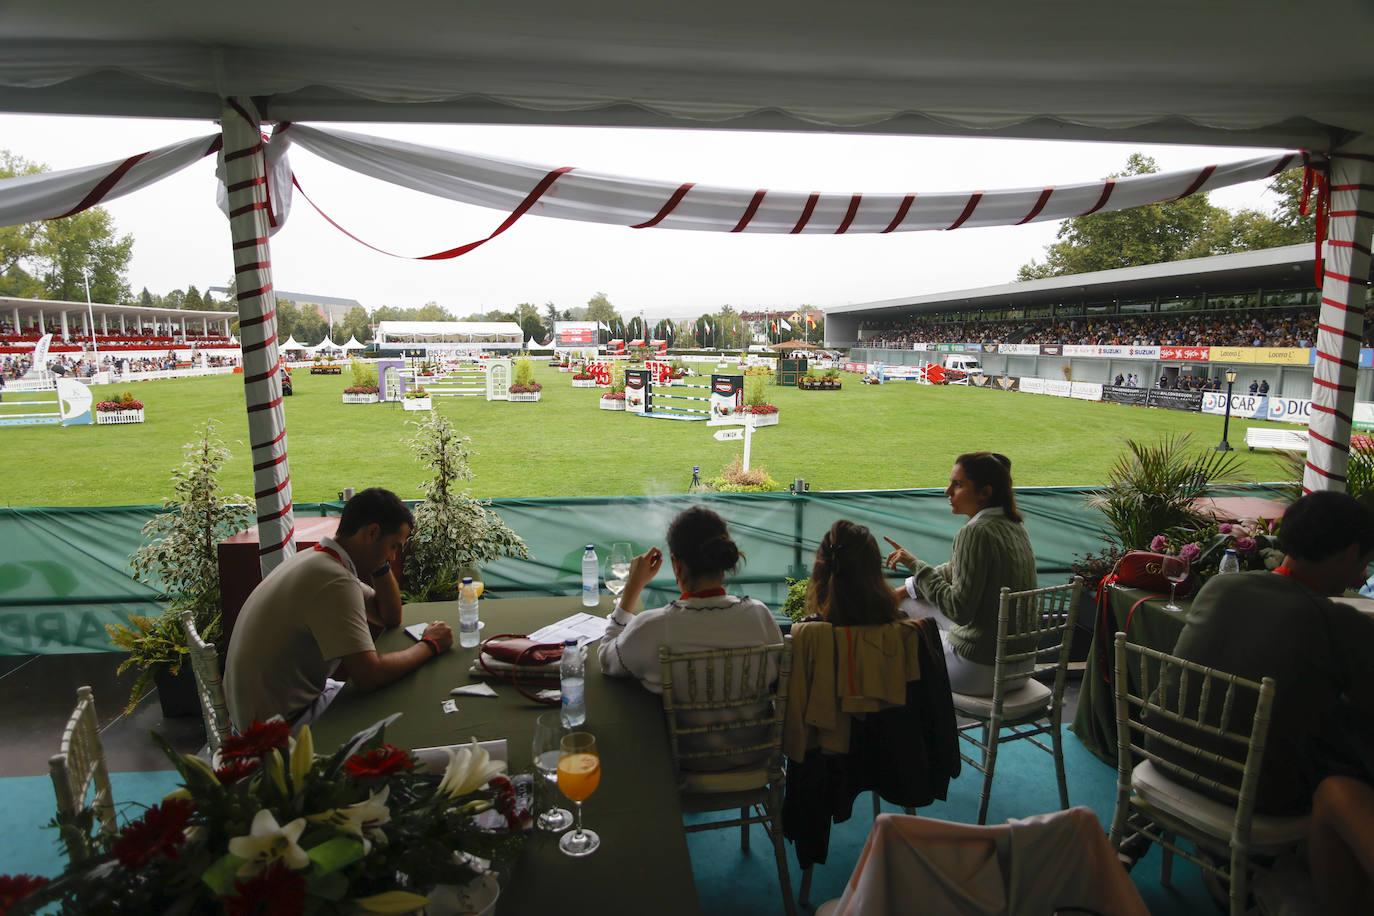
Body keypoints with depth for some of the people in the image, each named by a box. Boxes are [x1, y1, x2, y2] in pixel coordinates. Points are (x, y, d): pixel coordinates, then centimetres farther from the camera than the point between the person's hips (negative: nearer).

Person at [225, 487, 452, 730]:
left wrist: (381, 564, -1)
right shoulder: (335, 582, -28)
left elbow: (390, 617, 11)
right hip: (279, 723, -10)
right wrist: (429, 645, -17)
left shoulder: (317, 558, 4)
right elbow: (369, 677, -31)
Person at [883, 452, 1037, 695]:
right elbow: (957, 571, 17)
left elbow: (959, 609, -25)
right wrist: (905, 589, 19)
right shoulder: (1013, 526, 5)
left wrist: (915, 564, -18)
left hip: (981, 670, -8)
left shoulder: (976, 533, -23)